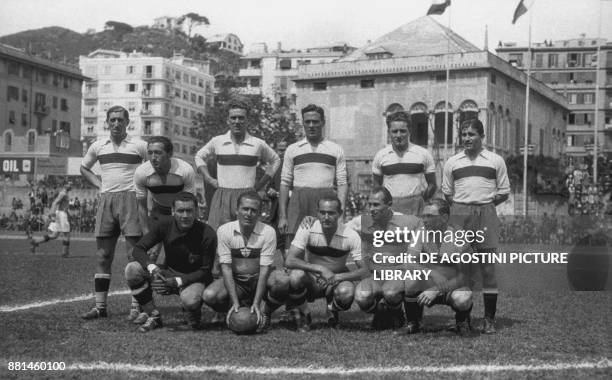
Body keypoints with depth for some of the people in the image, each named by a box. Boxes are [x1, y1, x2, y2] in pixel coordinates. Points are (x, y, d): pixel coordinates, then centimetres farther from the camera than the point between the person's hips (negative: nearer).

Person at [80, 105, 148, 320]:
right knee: (103, 255, 4)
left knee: (135, 254, -6)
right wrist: (99, 184, 11)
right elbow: (84, 168, 25)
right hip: (106, 200, 4)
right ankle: (100, 306, 9)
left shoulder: (139, 146, 1)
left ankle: (136, 305, -2)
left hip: (130, 198, -4)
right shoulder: (98, 147, 11)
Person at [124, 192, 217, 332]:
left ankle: (194, 316, 1)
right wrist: (152, 268, -29)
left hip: (194, 278, -4)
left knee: (190, 300, -39)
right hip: (168, 272, 4)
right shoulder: (164, 225, -12)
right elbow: (138, 248, -9)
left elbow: (205, 271, -16)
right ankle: (153, 314, -6)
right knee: (132, 269, -20)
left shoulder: (207, 234, -21)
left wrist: (176, 281, -29)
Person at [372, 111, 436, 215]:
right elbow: (376, 186, 15)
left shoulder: (423, 154, 4)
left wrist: (420, 200, -1)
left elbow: (432, 184, 9)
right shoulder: (380, 156, 7)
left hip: (415, 207, -1)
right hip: (389, 207, 1)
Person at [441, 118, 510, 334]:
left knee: (488, 267, -2)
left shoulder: (495, 161, 8)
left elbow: (504, 193, 9)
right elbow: (447, 192, 15)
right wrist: (463, 207, 4)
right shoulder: (452, 162, 12)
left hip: (486, 215, -1)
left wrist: (484, 204, 0)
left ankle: (489, 318, 4)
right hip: (459, 215, 1)